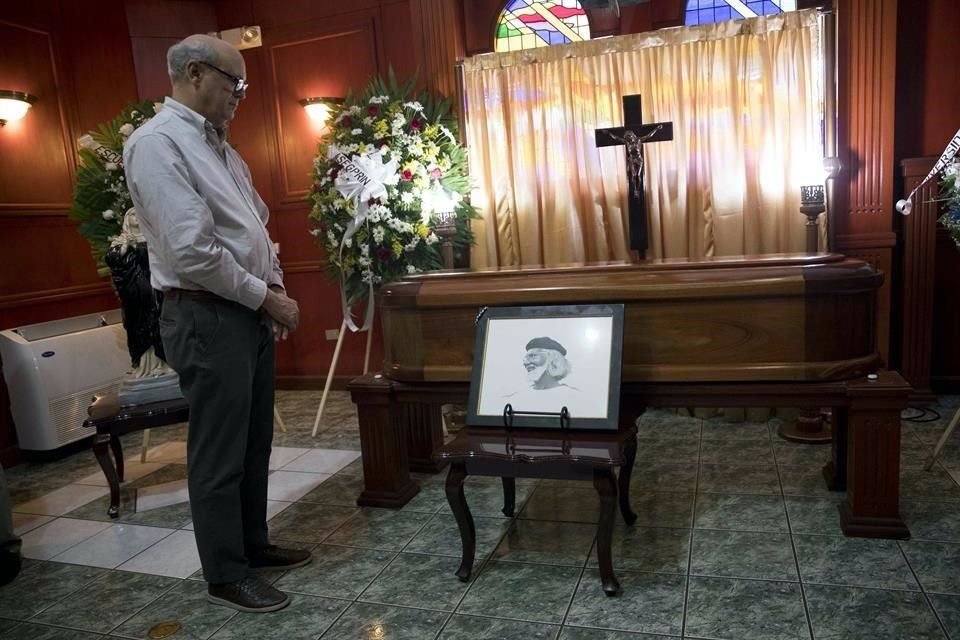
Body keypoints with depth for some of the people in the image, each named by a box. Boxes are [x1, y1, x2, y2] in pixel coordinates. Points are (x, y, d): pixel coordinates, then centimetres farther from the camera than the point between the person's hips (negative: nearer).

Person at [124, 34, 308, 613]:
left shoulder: (219, 147, 15)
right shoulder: (158, 143, -13)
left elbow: (257, 225, 20)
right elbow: (192, 251, -21)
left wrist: (276, 292, 6)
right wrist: (267, 298, -13)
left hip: (248, 313, 9)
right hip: (207, 317, -9)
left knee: (255, 441, 17)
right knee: (219, 453, 2)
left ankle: (254, 544, 33)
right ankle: (226, 576, 17)